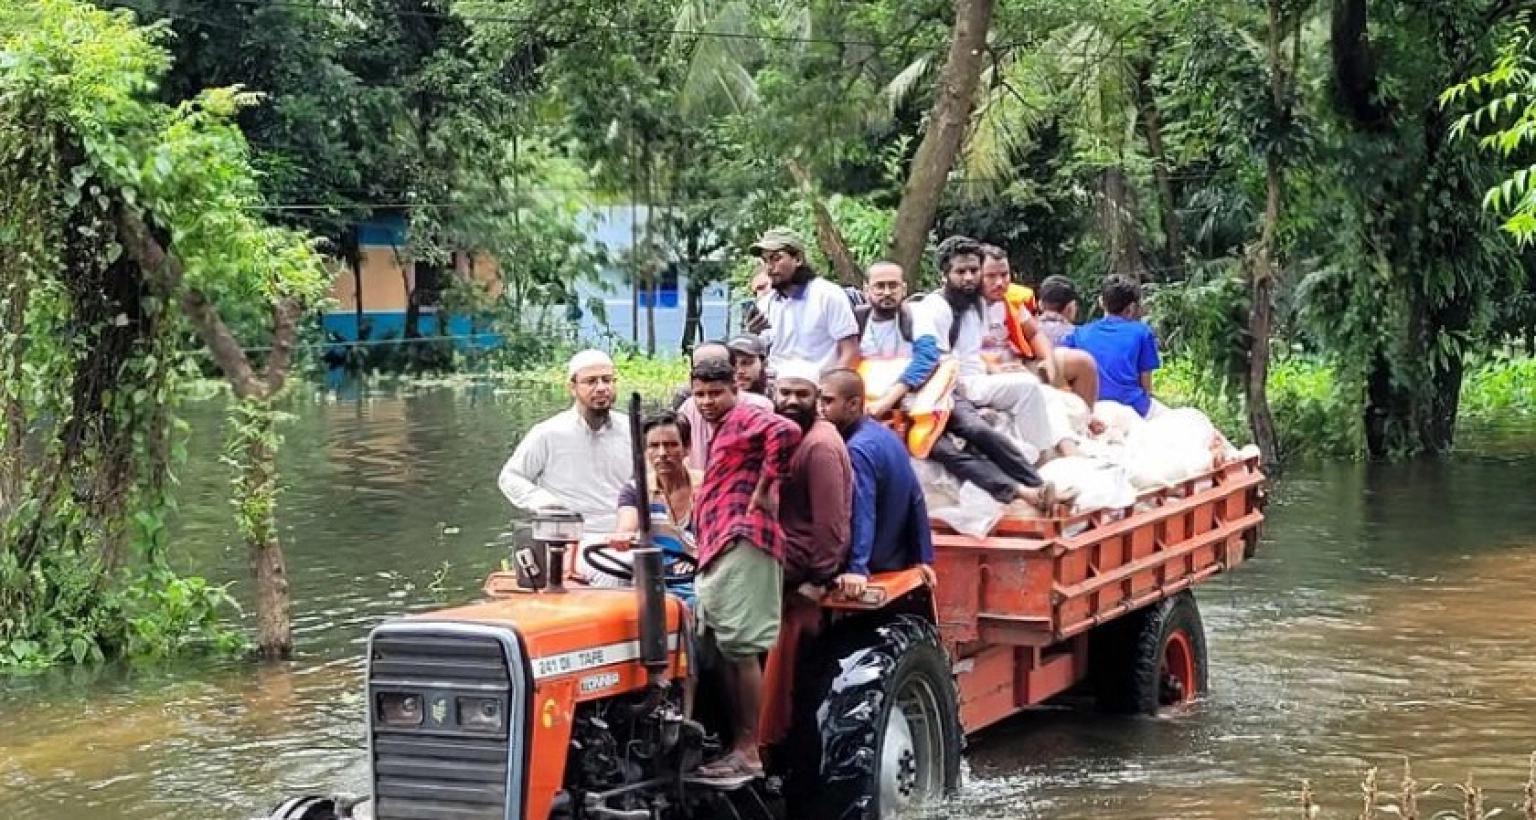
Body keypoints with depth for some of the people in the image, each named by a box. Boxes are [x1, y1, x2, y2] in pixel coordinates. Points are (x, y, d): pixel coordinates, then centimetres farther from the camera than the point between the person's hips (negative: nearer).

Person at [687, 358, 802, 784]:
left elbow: (786, 432, -26)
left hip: (742, 544, -11)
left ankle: (750, 751, -11)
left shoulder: (744, 419, -4)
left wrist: (763, 491, -19)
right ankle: (739, 744, 12)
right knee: (725, 651, 9)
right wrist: (702, 548, 26)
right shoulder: (723, 430, 27)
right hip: (719, 553, 11)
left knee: (741, 650, -11)